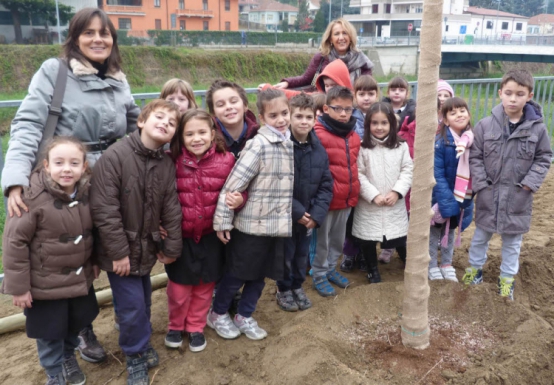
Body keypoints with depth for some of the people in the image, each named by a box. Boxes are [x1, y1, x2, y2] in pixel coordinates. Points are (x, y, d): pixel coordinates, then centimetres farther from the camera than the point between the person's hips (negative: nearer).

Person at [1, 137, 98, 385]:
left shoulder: (87, 193, -6)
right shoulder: (34, 198, -24)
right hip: (45, 284, -5)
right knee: (49, 332, 13)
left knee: (76, 324, 23)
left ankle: (68, 357, 53)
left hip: (80, 279, 5)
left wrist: (95, 262, 12)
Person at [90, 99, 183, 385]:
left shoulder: (167, 164, -1)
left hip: (147, 247, 6)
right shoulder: (115, 156, -19)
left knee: (144, 302, 19)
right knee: (132, 305, -1)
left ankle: (141, 344, 42)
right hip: (121, 249, -6)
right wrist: (118, 251, -19)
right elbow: (104, 208, -21)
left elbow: (171, 208, 3)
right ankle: (136, 356, 23)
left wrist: (172, 246, 4)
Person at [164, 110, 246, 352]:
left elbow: (237, 190, 4)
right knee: (179, 286, 10)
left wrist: (239, 199, -18)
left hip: (211, 235, 1)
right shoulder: (174, 162, -9)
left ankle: (196, 327, 38)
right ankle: (175, 326, 37)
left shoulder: (226, 160, -7)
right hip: (180, 235, -1)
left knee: (205, 286, 16)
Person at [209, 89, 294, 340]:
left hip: (278, 224, 6)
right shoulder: (258, 144, -18)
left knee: (260, 275, 17)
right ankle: (217, 314, 32)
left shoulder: (289, 143, 5)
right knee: (237, 274, 10)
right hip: (252, 224, -6)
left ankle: (244, 317, 36)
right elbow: (233, 184, -19)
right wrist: (222, 221, -17)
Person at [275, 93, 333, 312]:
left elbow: (326, 186, 1)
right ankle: (283, 290, 33)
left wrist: (316, 214, -10)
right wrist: (297, 212, -19)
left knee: (302, 255, 19)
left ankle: (297, 286, 41)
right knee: (285, 255, 11)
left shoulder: (319, 150, -1)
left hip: (310, 216, 4)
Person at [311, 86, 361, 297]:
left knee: (338, 239, 21)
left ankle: (330, 269, 39)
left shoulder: (354, 136, 7)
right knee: (322, 240, 9)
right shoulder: (318, 134, -16)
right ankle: (319, 275, 26)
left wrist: (354, 193, 14)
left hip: (347, 198, 7)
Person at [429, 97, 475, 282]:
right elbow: (437, 174, -20)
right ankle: (432, 266, 28)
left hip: (462, 197, 4)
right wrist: (447, 201, -23)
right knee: (435, 231, 12)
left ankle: (447, 265, 35)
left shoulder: (473, 139, -5)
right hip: (440, 197, -4)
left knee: (450, 230, 19)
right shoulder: (440, 141, -18)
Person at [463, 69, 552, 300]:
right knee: (480, 236, 18)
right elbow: (475, 156, -4)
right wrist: (481, 185, -10)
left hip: (518, 197, 0)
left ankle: (507, 278, 33)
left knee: (512, 242, 15)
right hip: (488, 195, 0)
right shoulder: (485, 125, -9)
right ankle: (475, 268, 39)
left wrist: (529, 184, -10)